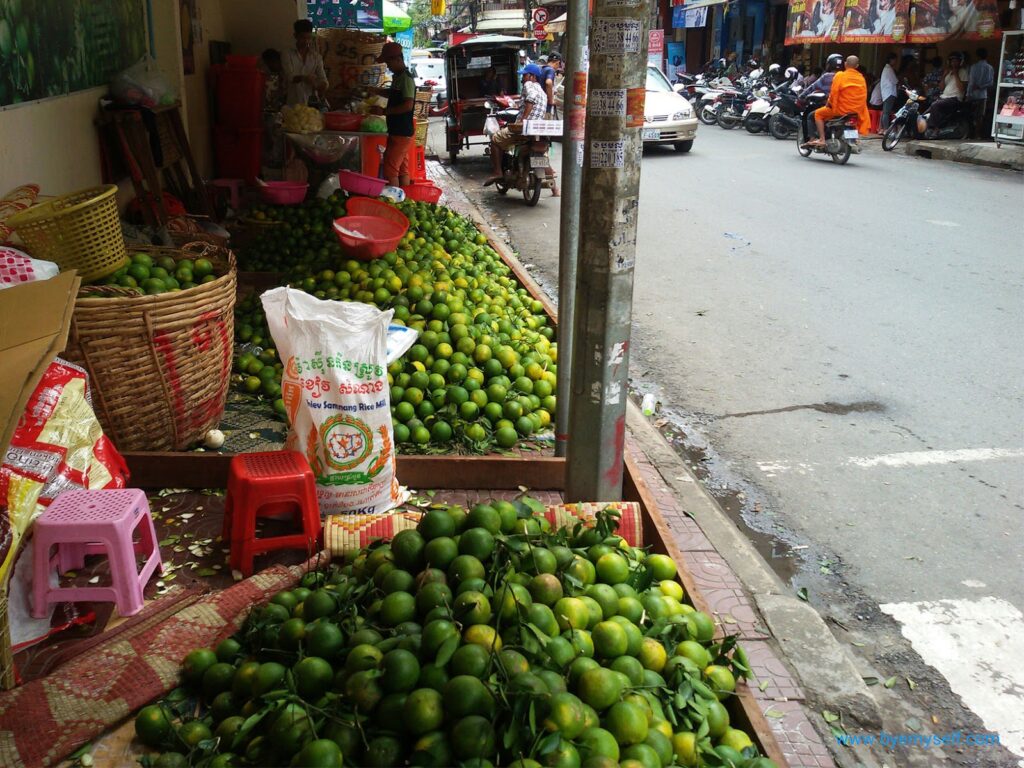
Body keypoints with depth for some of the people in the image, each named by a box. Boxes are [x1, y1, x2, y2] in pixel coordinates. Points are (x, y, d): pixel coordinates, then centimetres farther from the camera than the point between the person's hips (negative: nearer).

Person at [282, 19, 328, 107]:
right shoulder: (288, 55, 2)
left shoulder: (317, 57, 9)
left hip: (312, 102, 2)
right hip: (293, 103, -2)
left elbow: (322, 79, 1)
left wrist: (322, 86, -22)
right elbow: (290, 77, -12)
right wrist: (303, 78, -32)